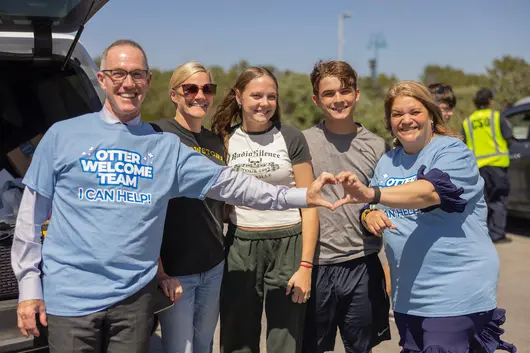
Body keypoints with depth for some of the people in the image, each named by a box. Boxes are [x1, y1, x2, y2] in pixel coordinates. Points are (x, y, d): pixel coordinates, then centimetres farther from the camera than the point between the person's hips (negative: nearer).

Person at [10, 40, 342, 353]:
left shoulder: (167, 146, 4)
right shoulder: (62, 135, 0)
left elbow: (229, 182, 2)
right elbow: (32, 214, 3)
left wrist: (301, 197, -3)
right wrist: (29, 284, 0)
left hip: (135, 295, 2)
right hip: (70, 295, -2)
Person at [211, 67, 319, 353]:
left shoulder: (291, 138, -2)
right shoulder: (225, 140, 5)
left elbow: (309, 205, -4)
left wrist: (305, 265, -10)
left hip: (287, 246, -2)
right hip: (240, 247, 2)